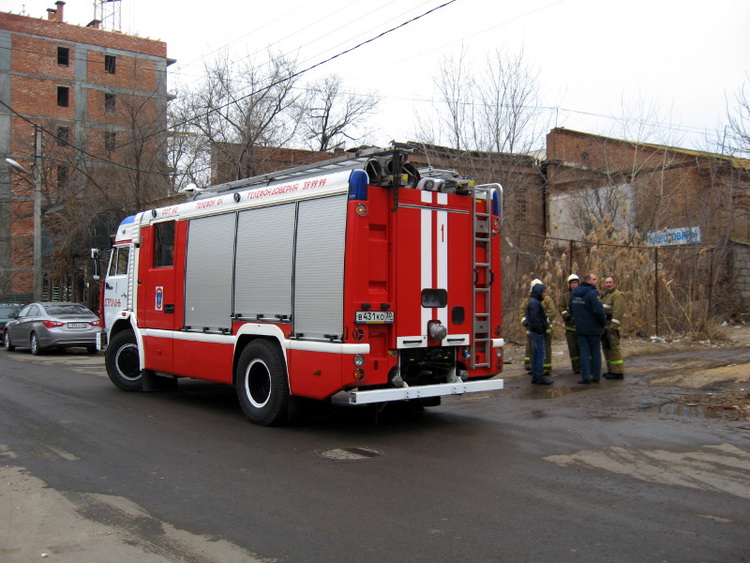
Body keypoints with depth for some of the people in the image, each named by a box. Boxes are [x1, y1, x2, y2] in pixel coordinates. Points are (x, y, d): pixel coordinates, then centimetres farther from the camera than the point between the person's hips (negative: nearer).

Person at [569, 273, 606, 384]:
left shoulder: (574, 293, 6)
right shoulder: (592, 293, -17)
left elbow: (570, 308, 15)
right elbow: (598, 310, -22)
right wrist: (603, 321, -6)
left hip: (580, 328, 5)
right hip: (594, 328, -5)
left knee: (584, 352, 7)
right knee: (595, 352, 7)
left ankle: (585, 377, 3)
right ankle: (596, 376, 12)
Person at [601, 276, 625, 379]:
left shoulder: (618, 295, -10)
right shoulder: (605, 295, 22)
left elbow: (618, 311, -19)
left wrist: (613, 326, -25)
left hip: (611, 327, -10)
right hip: (605, 327, 10)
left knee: (613, 347, -11)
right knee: (606, 348, 12)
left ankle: (618, 372, -10)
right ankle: (611, 370, 19)